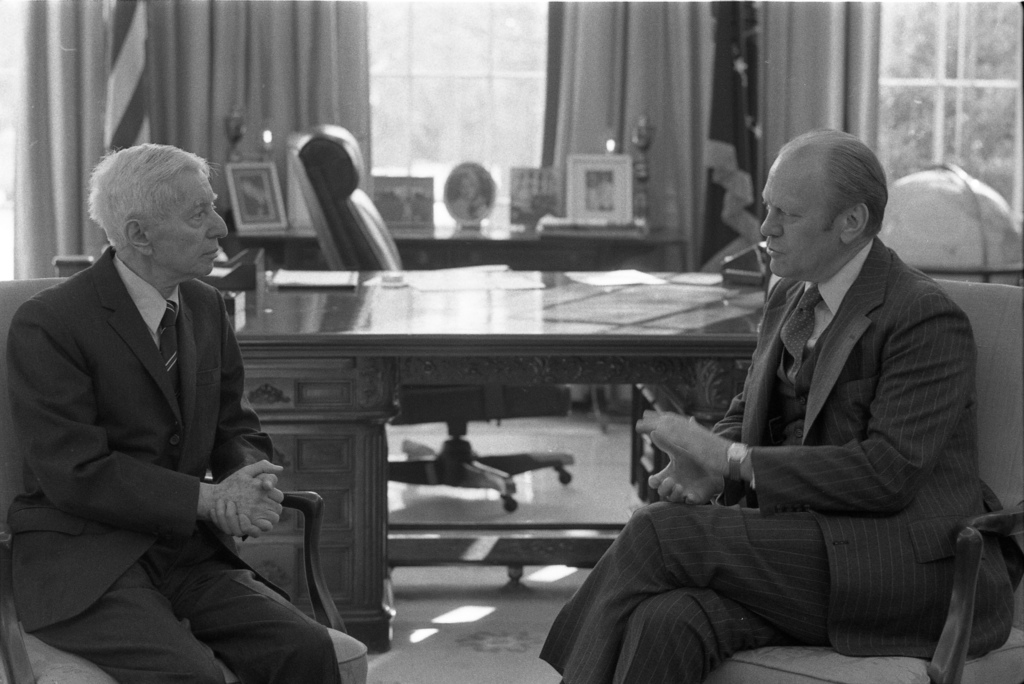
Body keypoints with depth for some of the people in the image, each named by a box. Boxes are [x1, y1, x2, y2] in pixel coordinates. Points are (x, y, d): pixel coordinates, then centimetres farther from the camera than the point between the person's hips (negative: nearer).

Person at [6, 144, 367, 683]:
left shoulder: (205, 307, 11)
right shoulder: (45, 325, -11)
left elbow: (236, 430, 17)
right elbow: (75, 473, -16)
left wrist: (250, 485, -7)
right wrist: (210, 499, -19)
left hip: (187, 553, 6)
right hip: (80, 563, -6)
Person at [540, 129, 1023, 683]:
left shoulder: (928, 319, -12)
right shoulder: (789, 299, 14)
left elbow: (888, 474, -20)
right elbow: (748, 415, 21)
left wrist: (732, 460, -19)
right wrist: (706, 467, -4)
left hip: (910, 569, -7)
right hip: (809, 543, 7)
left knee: (660, 533, -22)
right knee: (667, 623, -26)